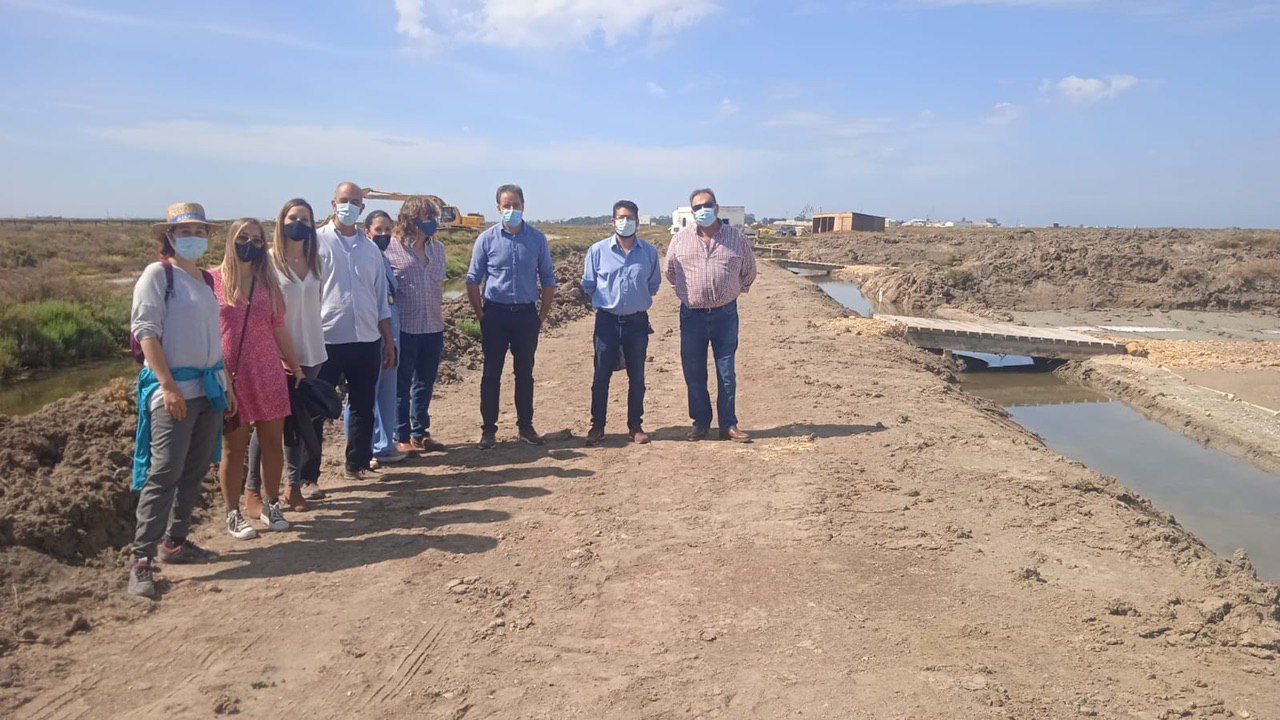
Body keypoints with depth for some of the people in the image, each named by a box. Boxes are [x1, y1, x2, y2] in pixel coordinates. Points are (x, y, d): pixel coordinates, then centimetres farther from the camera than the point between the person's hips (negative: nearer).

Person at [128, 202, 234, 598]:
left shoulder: (206, 279, 15)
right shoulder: (158, 273, -5)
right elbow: (145, 331, -12)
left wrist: (225, 383, 18)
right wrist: (169, 386, -18)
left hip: (209, 386, 7)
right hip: (173, 389, -7)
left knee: (195, 471, 12)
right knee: (164, 474, -10)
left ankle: (175, 540, 24)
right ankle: (142, 559, -3)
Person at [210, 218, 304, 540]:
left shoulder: (267, 283, 10)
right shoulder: (213, 280, -2)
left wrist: (296, 367, 14)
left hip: (269, 375, 4)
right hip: (230, 377, -3)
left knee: (273, 442, 7)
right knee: (234, 447, 4)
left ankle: (271, 505, 24)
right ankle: (233, 514, 17)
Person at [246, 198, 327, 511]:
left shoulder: (315, 260, 9)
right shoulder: (269, 260, -7)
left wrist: (315, 342, 14)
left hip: (309, 353, 5)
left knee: (298, 421, 11)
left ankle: (294, 485, 20)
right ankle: (252, 490, 10)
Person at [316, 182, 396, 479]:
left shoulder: (370, 249, 13)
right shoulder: (318, 241, -1)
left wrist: (389, 342, 13)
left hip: (366, 341, 5)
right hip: (326, 340, -4)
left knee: (363, 408, 12)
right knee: (316, 410, 2)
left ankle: (357, 464, 25)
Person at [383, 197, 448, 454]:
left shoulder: (437, 248, 11)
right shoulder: (392, 248, -8)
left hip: (433, 327, 6)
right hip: (405, 328, -6)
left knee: (425, 384, 14)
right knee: (401, 385, 5)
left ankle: (420, 433, 26)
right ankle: (401, 438, 14)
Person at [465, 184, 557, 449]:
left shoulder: (537, 239, 3)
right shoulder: (487, 239, -2)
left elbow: (548, 280, 8)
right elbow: (473, 280, 2)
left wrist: (542, 315, 4)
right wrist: (481, 315, -2)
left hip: (526, 313, 2)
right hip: (495, 313, -1)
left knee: (525, 373, 10)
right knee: (491, 373, 3)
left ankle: (525, 426, 20)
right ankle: (488, 429, 10)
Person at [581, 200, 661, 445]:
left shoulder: (649, 252, 0)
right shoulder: (598, 250, -3)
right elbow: (588, 285, 9)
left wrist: (637, 300, 12)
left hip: (637, 321, 1)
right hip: (607, 321, -1)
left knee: (637, 376, 9)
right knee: (601, 375, 5)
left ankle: (635, 425, 21)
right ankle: (597, 425, 17)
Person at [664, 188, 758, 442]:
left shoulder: (736, 238, 3)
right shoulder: (680, 239, 4)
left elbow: (749, 271, 18)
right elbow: (670, 271, 19)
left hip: (725, 314, -1)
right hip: (692, 314, 1)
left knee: (726, 373, 4)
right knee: (693, 373, 5)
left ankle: (728, 425, 14)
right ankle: (700, 422, 19)